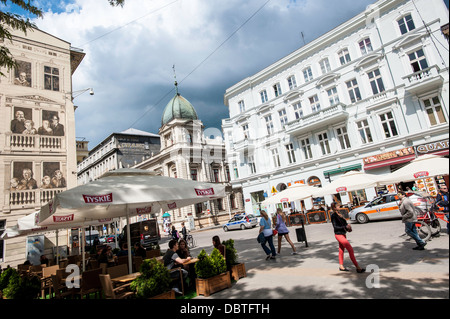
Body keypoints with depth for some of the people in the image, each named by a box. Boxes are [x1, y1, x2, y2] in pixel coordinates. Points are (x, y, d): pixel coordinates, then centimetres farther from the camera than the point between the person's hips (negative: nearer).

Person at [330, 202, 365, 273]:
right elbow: (335, 227, -20)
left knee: (341, 250, 16)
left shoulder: (338, 214, 9)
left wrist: (347, 226, -1)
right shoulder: (333, 215, -17)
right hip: (339, 235, -9)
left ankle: (341, 266, 27)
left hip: (343, 234, 9)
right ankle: (358, 268, -3)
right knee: (351, 250, -8)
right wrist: (345, 227, -26)